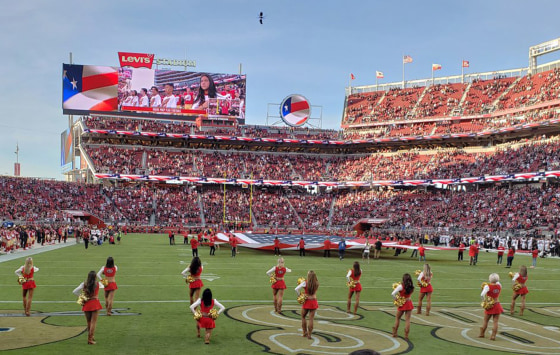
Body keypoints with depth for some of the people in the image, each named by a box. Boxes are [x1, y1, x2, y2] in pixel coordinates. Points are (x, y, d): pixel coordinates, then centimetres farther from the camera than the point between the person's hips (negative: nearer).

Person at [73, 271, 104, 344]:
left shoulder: (84, 284, -5)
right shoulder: (98, 284, -4)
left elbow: (74, 292, -10)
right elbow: (103, 286, 20)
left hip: (87, 304, 2)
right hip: (95, 304, -2)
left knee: (88, 322, 16)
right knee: (93, 322, 1)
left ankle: (91, 337, 28)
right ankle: (90, 339, -3)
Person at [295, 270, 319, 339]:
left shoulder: (305, 283, -13)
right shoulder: (316, 283, -3)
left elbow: (296, 289, -20)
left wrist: (299, 295, -4)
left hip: (306, 302, -2)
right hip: (314, 301, 2)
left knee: (303, 317, 19)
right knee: (311, 319, 4)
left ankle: (305, 332, 22)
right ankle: (309, 335, 5)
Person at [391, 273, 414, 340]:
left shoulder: (401, 286, -18)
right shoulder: (411, 287, -4)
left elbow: (393, 294, -26)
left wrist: (396, 299, -10)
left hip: (402, 304, -3)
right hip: (409, 304, 3)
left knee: (397, 318, 16)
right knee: (407, 320, 5)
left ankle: (394, 333, 23)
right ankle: (406, 335, 5)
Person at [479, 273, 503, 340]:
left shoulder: (488, 286, -15)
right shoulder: (499, 285, -2)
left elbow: (482, 295, -29)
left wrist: (484, 300, -15)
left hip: (490, 306, -3)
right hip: (497, 305, 3)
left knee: (485, 321, 13)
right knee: (495, 322, 3)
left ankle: (482, 334, 26)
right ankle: (493, 336, -1)